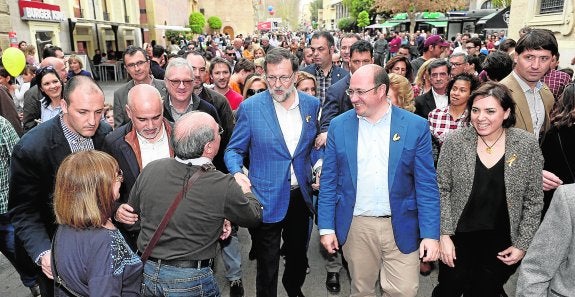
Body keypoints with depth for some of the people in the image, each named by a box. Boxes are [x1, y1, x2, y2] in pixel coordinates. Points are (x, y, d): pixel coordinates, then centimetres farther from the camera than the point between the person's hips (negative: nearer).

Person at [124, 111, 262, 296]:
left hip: (147, 274, 4)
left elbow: (132, 221, 3)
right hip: (191, 281, -4)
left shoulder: (150, 170, -10)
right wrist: (245, 191, 15)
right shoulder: (223, 186, -23)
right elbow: (254, 216, -3)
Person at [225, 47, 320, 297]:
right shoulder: (250, 107, -12)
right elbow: (234, 149, -3)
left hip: (301, 194, 4)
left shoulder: (312, 104, -2)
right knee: (267, 265, 10)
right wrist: (237, 173, -21)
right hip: (267, 198, -4)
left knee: (298, 253, 26)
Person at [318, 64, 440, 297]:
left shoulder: (415, 126, -5)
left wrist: (430, 234, -8)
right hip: (356, 225, 1)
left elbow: (426, 185, -4)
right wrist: (326, 227, -1)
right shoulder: (339, 126, -1)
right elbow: (328, 181, 2)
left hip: (401, 227, -1)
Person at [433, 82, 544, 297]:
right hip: (459, 238, 0)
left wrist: (522, 244, -2)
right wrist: (444, 234, -9)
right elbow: (441, 190, -5)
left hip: (502, 245, 1)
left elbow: (533, 200, -1)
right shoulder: (455, 142, -10)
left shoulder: (527, 145, -8)